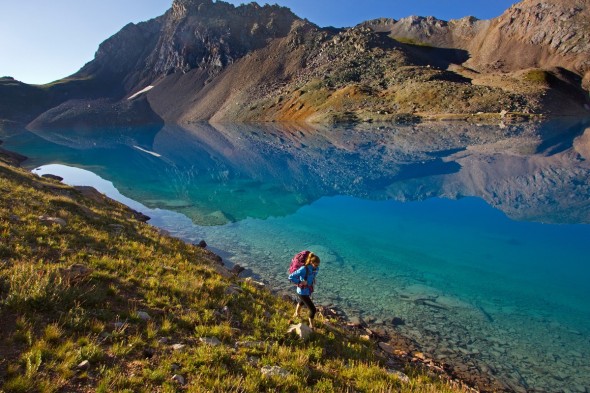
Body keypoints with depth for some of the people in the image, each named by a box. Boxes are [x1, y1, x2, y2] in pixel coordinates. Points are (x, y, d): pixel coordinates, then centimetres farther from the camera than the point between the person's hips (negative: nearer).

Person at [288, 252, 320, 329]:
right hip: (302, 292, -8)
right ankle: (311, 326, 17)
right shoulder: (303, 269, -33)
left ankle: (296, 314, 65)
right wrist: (300, 282, -29)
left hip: (309, 290, 8)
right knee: (313, 309, -7)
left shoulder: (316, 269, -11)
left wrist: (313, 279, 2)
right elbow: (291, 277, -31)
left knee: (301, 302, 35)